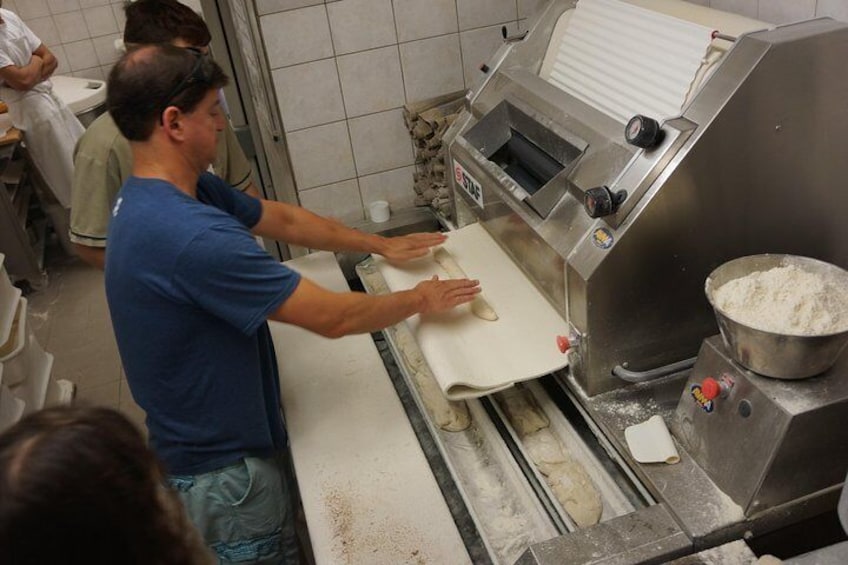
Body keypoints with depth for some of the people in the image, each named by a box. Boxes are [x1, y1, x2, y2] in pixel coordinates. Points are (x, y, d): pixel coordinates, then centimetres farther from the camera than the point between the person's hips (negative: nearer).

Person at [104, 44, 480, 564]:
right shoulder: (189, 235, -35)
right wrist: (420, 300, -12)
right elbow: (333, 317, -30)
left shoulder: (184, 189, -4)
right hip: (221, 470, -8)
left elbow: (282, 218, 8)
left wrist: (382, 245, 11)